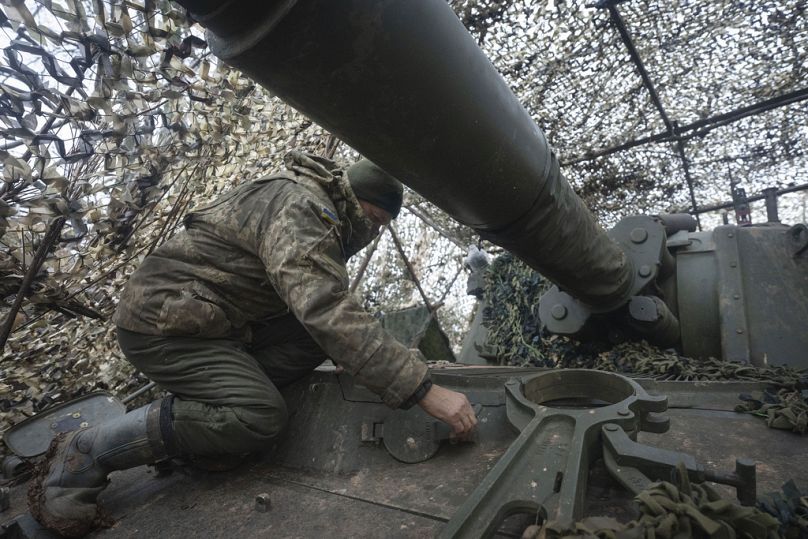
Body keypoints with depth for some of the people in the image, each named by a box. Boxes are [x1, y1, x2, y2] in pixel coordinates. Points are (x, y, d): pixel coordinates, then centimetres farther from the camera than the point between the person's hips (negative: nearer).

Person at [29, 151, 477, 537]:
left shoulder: (318, 212, 11)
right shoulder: (300, 210, -22)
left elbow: (317, 306, 15)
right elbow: (327, 312, -36)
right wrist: (423, 389, -37)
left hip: (216, 320, 9)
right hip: (163, 323, -9)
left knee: (312, 339, -5)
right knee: (261, 417, -23)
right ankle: (81, 456, -9)